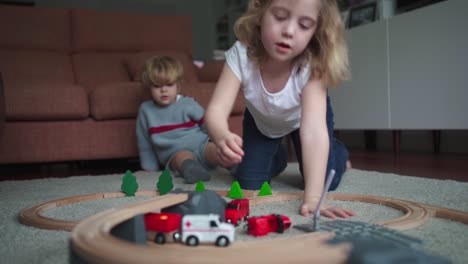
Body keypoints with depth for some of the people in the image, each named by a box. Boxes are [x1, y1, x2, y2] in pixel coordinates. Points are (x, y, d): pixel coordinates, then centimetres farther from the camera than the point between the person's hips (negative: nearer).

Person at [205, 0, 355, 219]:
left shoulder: (312, 66, -41)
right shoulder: (241, 55, -38)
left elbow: (314, 129, -49)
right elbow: (216, 109, -44)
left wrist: (313, 198, -58)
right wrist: (222, 136, -69)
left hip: (304, 115, -1)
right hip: (261, 121, 1)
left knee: (325, 182, -8)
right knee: (249, 184, -5)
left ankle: (338, 153, 29)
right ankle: (278, 158, 32)